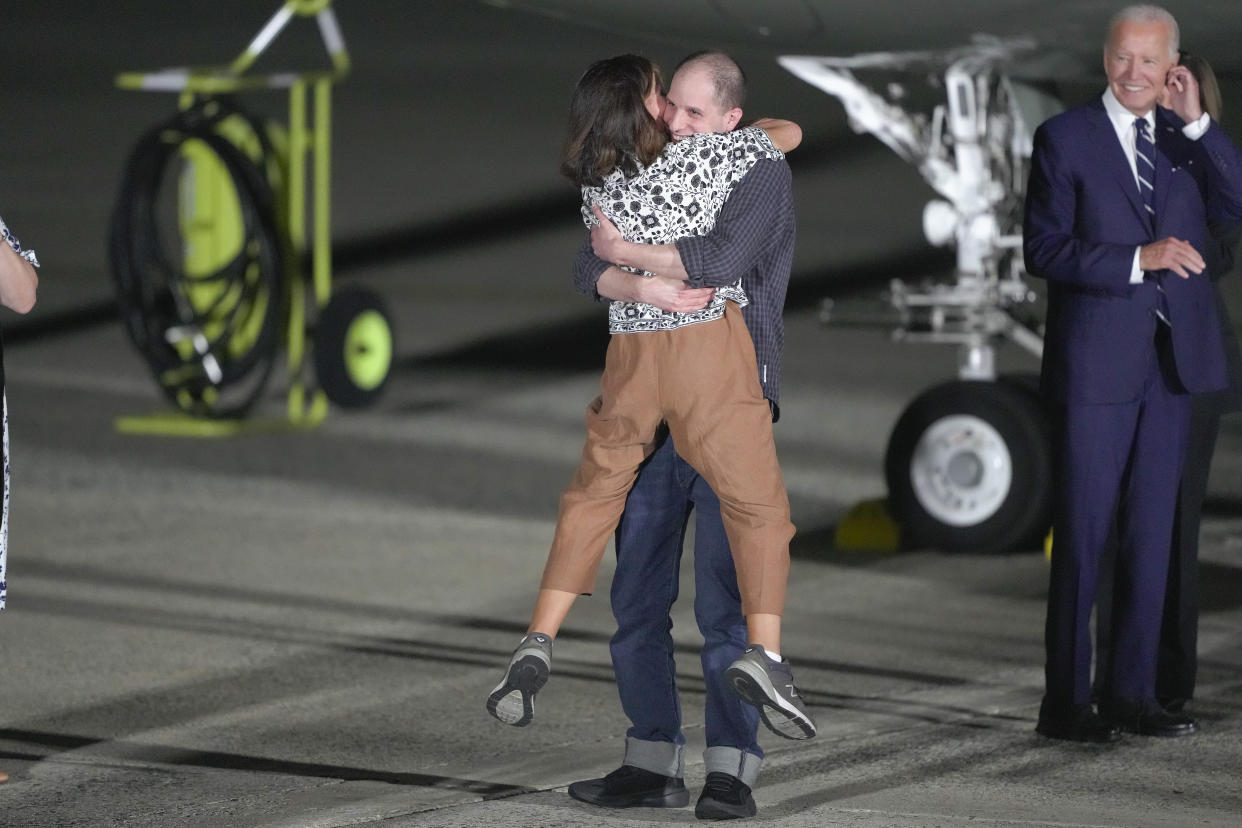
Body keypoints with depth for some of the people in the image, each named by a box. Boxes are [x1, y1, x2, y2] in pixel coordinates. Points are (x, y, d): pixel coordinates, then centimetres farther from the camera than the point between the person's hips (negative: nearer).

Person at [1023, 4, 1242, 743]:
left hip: (1171, 359, 4)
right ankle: (1066, 702, 2)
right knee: (1083, 536, -2)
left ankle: (1132, 694, 15)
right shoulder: (1066, 138, -1)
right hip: (1096, 362, -4)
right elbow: (1044, 249, -9)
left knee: (1152, 535, 8)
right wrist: (1137, 260, -20)